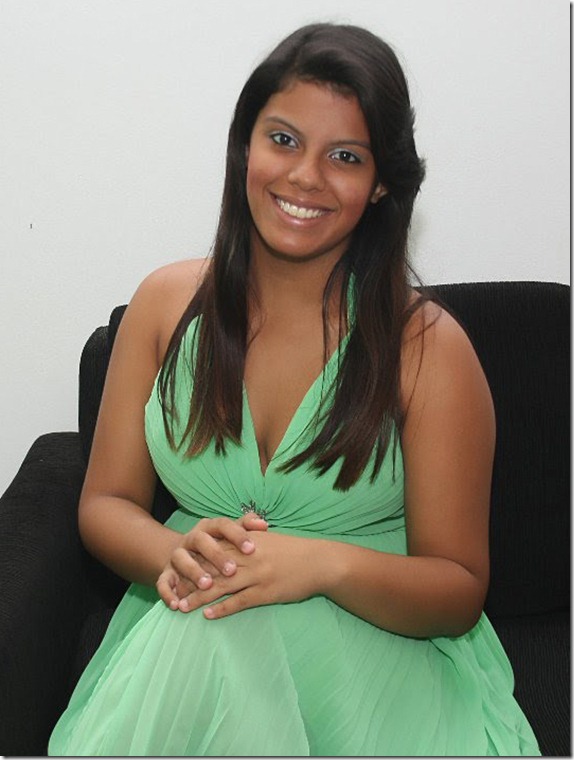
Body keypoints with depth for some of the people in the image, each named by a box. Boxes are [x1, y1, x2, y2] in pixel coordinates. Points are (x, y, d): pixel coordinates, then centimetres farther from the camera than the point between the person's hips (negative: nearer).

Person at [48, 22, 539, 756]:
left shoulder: (427, 346, -8)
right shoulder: (166, 303, 3)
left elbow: (459, 590, -6)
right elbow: (105, 503, 4)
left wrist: (326, 564, -27)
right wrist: (176, 553, -20)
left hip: (375, 637, -3)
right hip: (181, 633, 3)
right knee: (204, 635, -33)